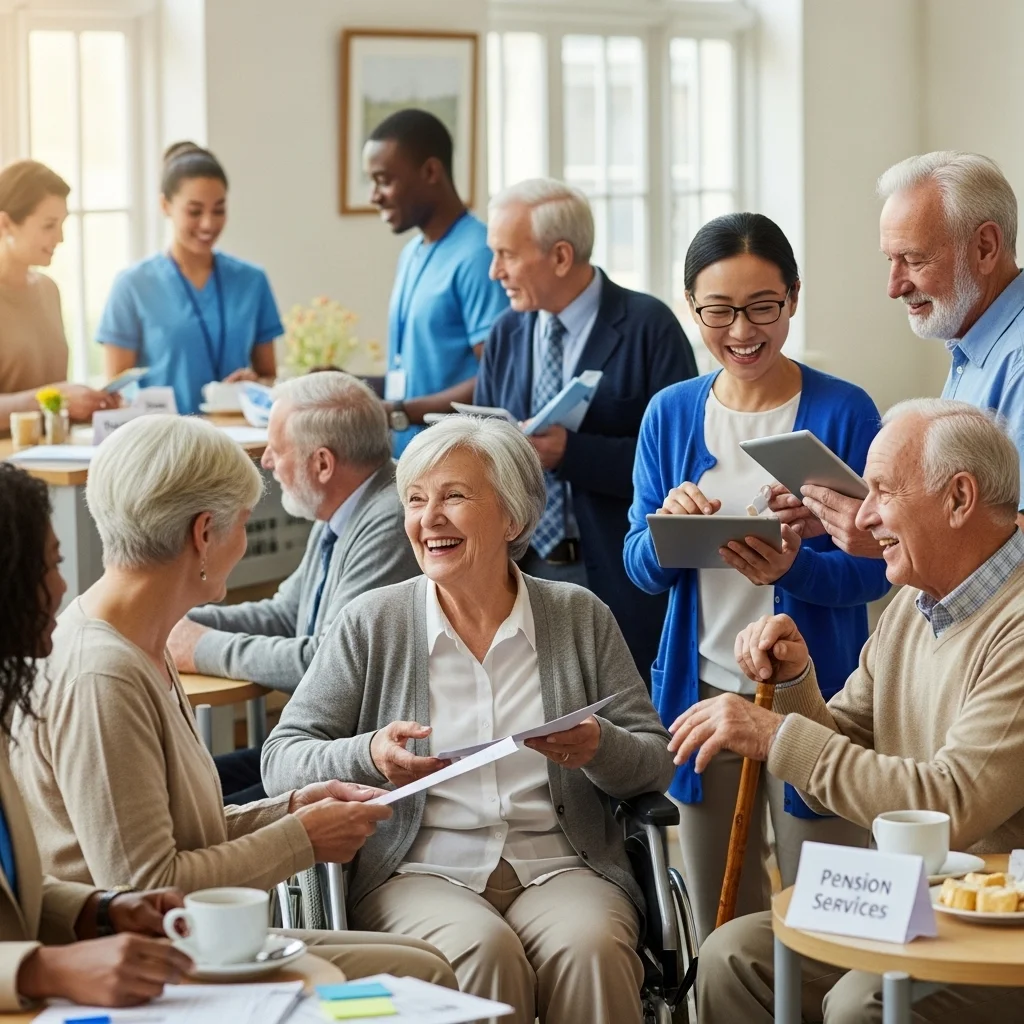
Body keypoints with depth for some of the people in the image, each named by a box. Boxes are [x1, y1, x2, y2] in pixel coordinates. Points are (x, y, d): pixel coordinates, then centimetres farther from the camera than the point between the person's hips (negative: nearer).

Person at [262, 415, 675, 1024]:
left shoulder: (580, 618, 10)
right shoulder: (372, 624, 7)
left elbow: (658, 764, 9)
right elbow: (281, 761, 4)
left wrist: (599, 749, -14)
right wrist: (368, 756, -16)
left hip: (559, 866, 1)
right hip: (420, 873, -1)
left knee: (590, 949, -32)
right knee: (482, 950, -33)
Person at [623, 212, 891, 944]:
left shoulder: (844, 411, -5)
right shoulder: (671, 414, 6)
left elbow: (874, 569, -7)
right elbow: (641, 568, 6)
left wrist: (795, 568, -27)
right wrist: (669, 531, -17)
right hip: (703, 687, 4)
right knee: (718, 932, 13)